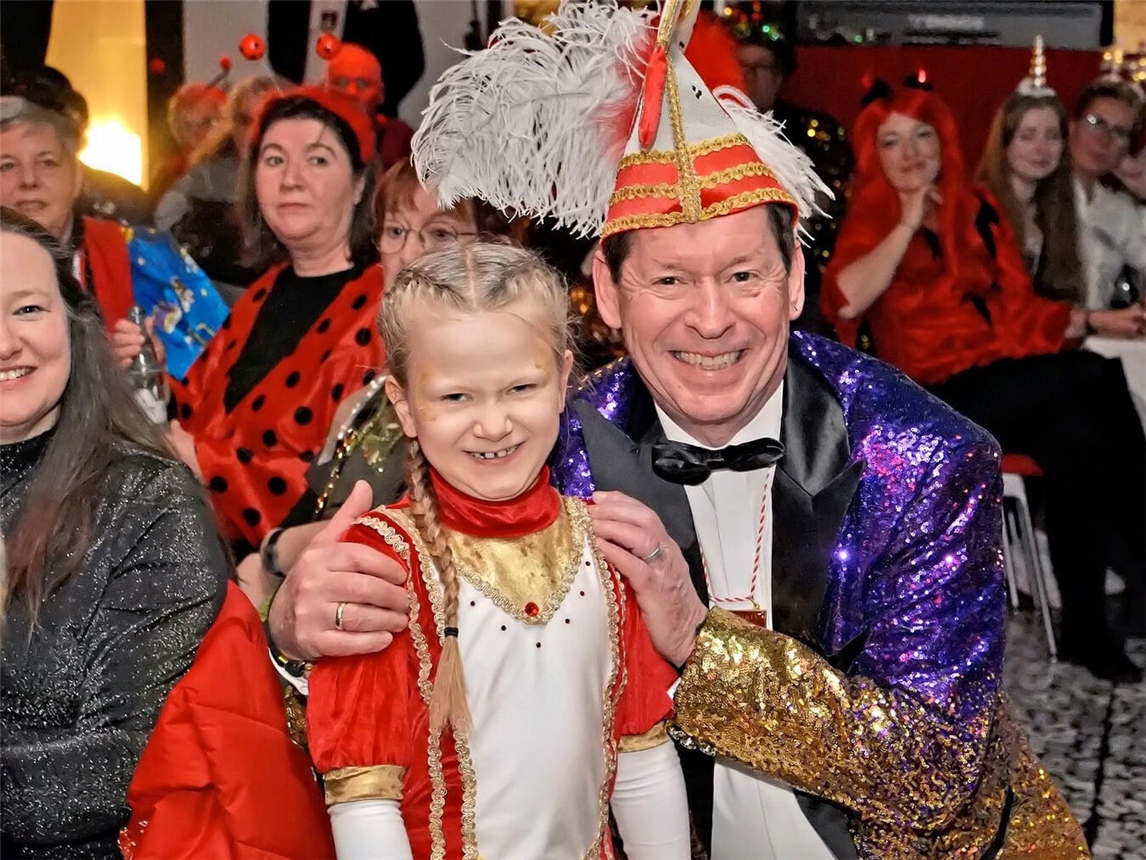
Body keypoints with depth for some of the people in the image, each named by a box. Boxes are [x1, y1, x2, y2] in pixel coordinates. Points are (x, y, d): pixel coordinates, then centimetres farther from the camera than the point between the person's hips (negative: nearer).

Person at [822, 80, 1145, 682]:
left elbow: (1019, 308, 16)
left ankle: (1088, 626, -23)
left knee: (1077, 439, -30)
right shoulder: (870, 223, 6)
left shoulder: (978, 211, 19)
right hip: (937, 404, -4)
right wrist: (907, 224, -9)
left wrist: (1089, 320, 1)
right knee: (1092, 382, -29)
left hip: (1013, 388, 5)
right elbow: (846, 300, -16)